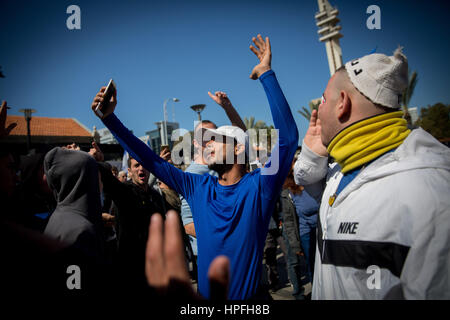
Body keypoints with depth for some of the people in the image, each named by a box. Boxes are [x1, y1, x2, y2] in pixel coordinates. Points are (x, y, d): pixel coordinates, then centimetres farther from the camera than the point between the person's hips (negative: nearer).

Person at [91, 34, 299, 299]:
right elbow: (150, 160, 1)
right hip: (205, 293, 4)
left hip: (249, 298, -4)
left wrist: (266, 74, -27)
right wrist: (109, 118, -3)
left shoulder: (258, 186, -14)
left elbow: (288, 137, -25)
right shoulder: (198, 188, -2)